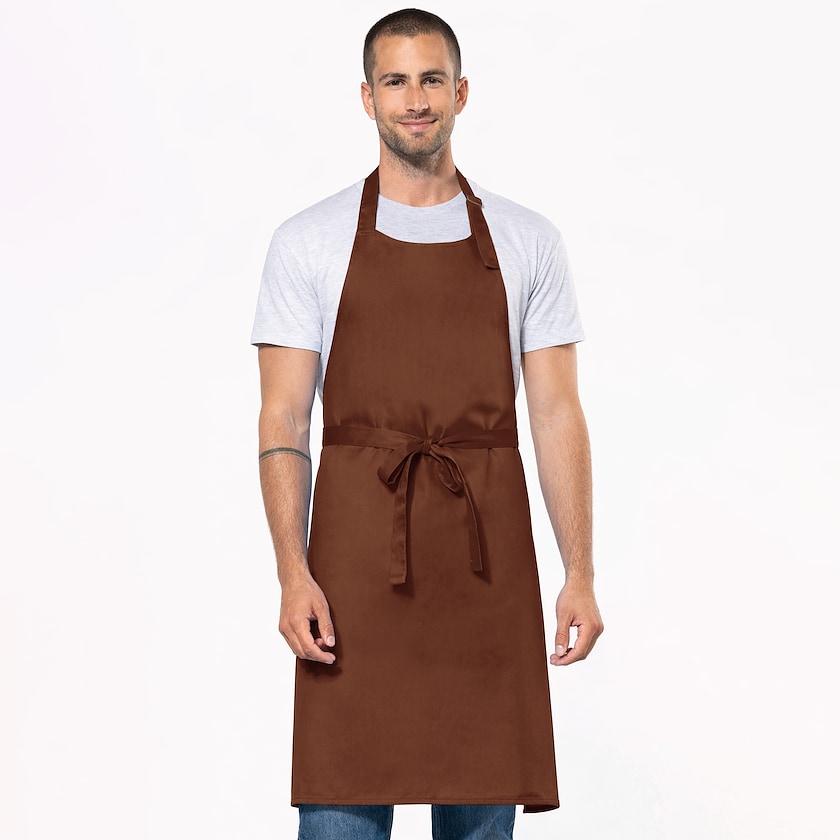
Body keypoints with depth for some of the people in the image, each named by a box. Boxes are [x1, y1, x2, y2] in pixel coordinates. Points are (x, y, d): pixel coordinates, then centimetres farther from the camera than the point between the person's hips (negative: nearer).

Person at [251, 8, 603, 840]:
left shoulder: (527, 242, 8)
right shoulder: (308, 242, 4)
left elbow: (557, 414, 6)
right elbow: (283, 420, 0)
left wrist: (580, 573, -2)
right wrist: (292, 573, -11)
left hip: (486, 559, 1)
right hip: (356, 560, -1)